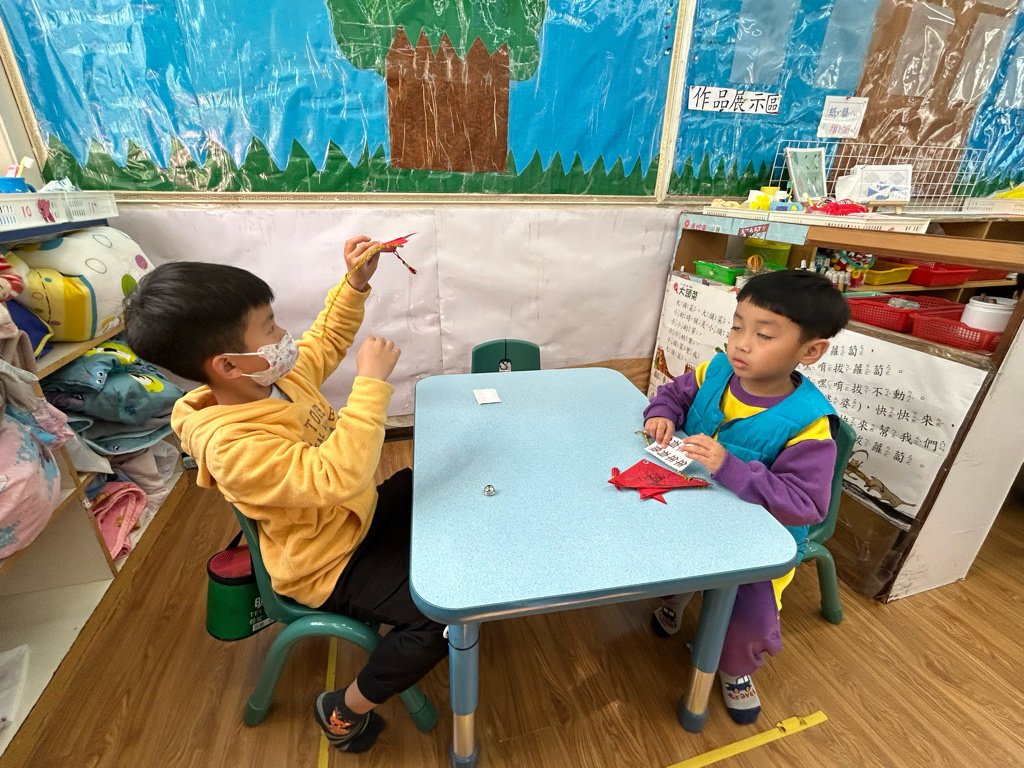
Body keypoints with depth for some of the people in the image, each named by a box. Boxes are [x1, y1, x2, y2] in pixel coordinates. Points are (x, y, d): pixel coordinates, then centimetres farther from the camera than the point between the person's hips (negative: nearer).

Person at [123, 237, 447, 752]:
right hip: (331, 565, -8)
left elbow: (326, 341, 10)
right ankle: (345, 710, 5)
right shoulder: (232, 445, -35)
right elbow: (338, 476, -46)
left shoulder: (274, 374, -8)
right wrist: (370, 384, -41)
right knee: (446, 611, -21)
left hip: (360, 512, 9)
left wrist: (354, 285, -3)